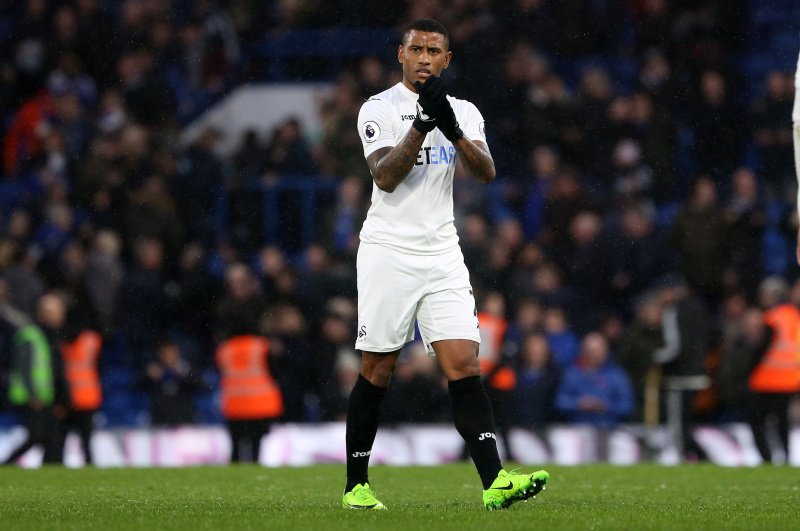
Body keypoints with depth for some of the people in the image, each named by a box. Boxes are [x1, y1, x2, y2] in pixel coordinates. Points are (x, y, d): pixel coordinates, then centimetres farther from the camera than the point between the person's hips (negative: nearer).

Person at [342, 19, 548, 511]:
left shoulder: (464, 112, 11)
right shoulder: (379, 109, -2)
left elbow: (486, 172, -6)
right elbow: (385, 177, -16)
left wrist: (452, 130, -23)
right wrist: (422, 124, -25)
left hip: (443, 256, 3)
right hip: (389, 253, -3)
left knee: (465, 367, -8)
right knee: (377, 372, 2)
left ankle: (495, 481, -17)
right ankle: (356, 485, 13)